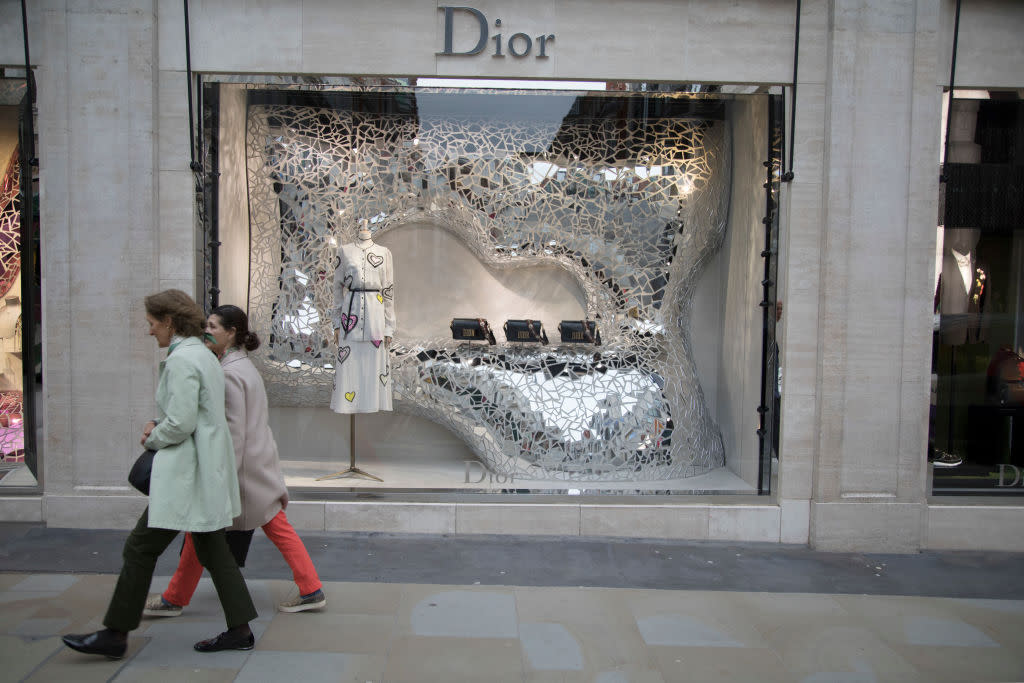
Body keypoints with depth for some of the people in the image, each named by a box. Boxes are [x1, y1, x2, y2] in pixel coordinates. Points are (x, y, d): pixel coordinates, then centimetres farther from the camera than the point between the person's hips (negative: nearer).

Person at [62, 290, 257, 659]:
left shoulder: (181, 359, -17)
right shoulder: (203, 354, 14)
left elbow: (181, 424, -22)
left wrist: (152, 438, -3)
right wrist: (157, 423, 8)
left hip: (186, 472, -10)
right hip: (207, 468, 10)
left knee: (141, 547, 2)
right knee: (212, 550, 13)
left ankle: (116, 635, 13)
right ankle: (240, 630, 17)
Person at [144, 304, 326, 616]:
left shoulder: (229, 373, -18)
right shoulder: (244, 365, 13)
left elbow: (234, 430, -21)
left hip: (241, 465, -9)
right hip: (260, 463, 9)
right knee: (278, 528, 10)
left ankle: (174, 599, 21)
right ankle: (311, 591, 12)